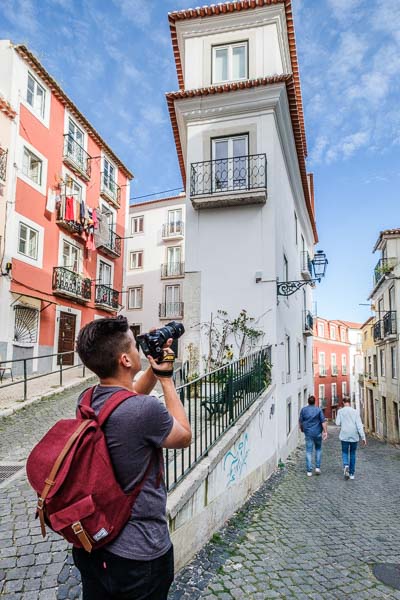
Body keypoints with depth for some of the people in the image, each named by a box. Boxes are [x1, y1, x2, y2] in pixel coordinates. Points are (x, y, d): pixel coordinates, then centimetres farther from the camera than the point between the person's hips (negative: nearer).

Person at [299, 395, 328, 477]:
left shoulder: (303, 409, 1)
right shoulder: (318, 409, -2)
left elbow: (300, 421, 3)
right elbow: (323, 421, -9)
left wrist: (302, 429, 19)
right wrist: (325, 431, -8)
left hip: (308, 433, 0)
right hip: (317, 433, 0)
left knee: (309, 451, 3)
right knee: (318, 449, 18)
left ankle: (309, 471, 1)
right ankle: (318, 467, 12)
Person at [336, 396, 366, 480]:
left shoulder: (340, 411, -2)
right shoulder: (355, 411, -1)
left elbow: (338, 423, -4)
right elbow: (359, 425, -7)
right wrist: (363, 437, -7)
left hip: (344, 436, -1)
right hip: (354, 436, 1)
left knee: (345, 452, 13)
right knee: (352, 454, 15)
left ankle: (346, 465, -15)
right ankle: (352, 473, 17)